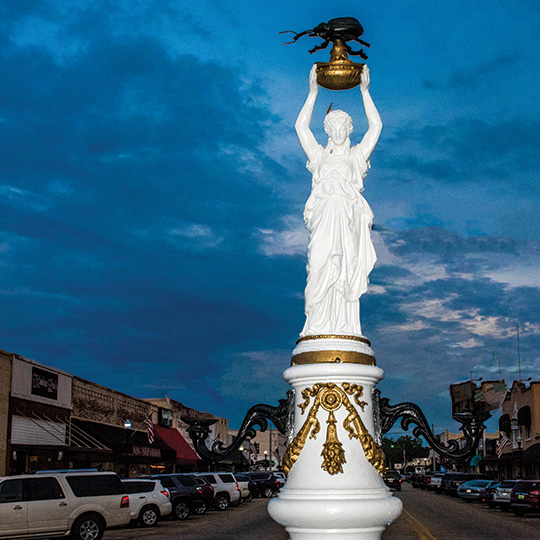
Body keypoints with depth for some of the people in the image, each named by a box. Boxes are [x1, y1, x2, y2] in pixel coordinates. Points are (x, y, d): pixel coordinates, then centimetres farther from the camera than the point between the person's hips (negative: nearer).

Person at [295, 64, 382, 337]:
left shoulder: (356, 155, 20)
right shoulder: (319, 155, 22)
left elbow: (375, 125, 13)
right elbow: (301, 126, 17)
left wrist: (365, 92, 11)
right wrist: (313, 93, 13)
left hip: (349, 219, 0)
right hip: (323, 219, 0)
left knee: (347, 274, -8)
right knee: (321, 273, -12)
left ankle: (345, 330, -11)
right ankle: (317, 329, -15)